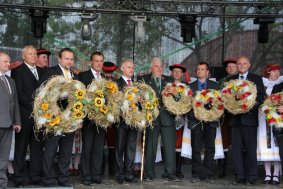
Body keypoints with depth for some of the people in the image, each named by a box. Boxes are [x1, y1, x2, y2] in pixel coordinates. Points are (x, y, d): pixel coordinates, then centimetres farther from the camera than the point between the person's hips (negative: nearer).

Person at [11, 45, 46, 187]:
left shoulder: (42, 71, 17)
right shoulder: (17, 71, -1)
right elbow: (19, 93, -10)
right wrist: (33, 106, -17)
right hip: (25, 115, -5)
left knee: (37, 147, 8)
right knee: (21, 147, 1)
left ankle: (36, 177, 15)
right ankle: (19, 179, 7)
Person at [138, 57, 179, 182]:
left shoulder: (169, 80, 15)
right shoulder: (144, 79, 5)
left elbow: (177, 97, 7)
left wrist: (174, 92, -13)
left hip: (167, 118, 3)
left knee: (170, 146, 2)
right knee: (150, 147, 4)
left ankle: (169, 173, 10)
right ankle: (149, 174, 14)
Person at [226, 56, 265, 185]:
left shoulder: (257, 79, 7)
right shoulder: (230, 80, 15)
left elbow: (262, 97, 0)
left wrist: (252, 106, -15)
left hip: (250, 117, -3)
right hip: (236, 118, 3)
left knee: (251, 148, -1)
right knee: (237, 149, 3)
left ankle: (251, 177, 6)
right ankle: (240, 176, 10)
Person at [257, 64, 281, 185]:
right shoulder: (262, 83, 10)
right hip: (265, 117, 0)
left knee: (277, 143, -5)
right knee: (266, 145, -3)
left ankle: (276, 174, -2)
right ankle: (268, 174, 1)